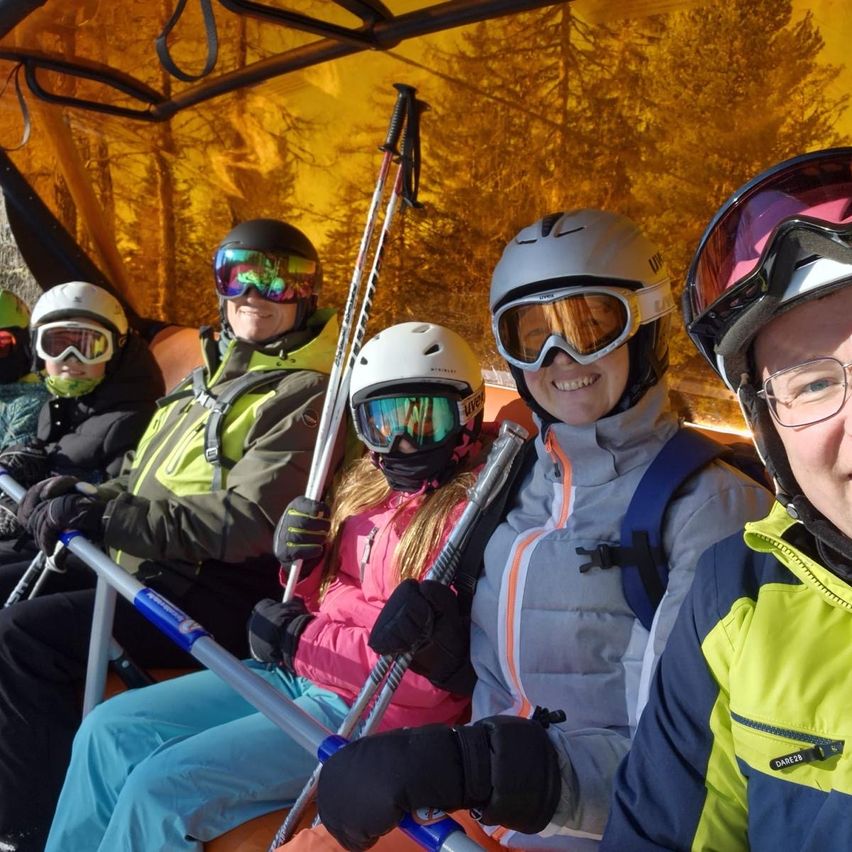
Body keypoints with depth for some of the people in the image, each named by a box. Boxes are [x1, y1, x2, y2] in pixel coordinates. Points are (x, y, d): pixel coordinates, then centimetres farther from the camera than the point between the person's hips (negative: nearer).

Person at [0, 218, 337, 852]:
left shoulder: (306, 395, -11)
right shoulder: (214, 372, 17)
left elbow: (244, 522, -22)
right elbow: (148, 480, 20)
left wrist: (107, 517, -22)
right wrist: (83, 496, -1)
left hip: (211, 597, -9)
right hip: (142, 567, 9)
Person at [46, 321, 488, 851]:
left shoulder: (467, 514, -15)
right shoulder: (367, 487, 10)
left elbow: (429, 670, -22)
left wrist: (299, 639, -14)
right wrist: (304, 561, -5)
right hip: (297, 675, 8)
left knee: (159, 788, -16)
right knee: (110, 732, 4)